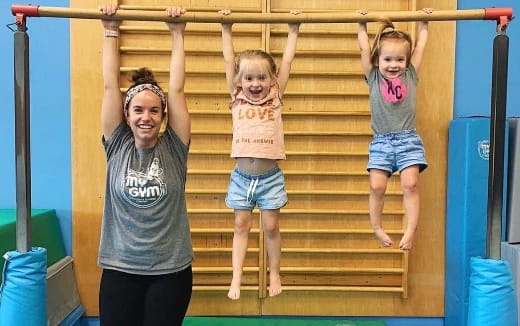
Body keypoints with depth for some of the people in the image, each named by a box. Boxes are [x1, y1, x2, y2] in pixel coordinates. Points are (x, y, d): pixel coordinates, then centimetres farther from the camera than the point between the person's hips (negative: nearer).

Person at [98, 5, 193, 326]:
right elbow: (110, 85, -2)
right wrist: (111, 32, 0)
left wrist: (178, 33, -4)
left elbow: (177, 89, -7)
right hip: (120, 269, 1)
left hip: (170, 270, -1)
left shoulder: (173, 148, -4)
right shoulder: (117, 147, -1)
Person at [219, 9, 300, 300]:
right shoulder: (237, 98, 1)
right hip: (242, 177, 1)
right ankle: (236, 279, 17)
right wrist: (227, 29, 5)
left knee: (271, 227, 10)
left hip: (270, 177, 0)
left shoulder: (275, 98, 1)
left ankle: (275, 274, 27)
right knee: (242, 226, 10)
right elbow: (229, 61, 2)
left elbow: (287, 61, 3)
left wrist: (293, 31, 7)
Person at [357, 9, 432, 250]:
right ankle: (377, 228, 9)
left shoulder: (411, 76, 10)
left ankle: (410, 231, -4)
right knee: (377, 186, -7)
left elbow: (420, 45, 16)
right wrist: (362, 24, 13)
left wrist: (423, 23, 23)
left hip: (408, 140, 0)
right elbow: (364, 48, 9)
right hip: (381, 141, 0)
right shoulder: (374, 77, 8)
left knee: (410, 184, -10)